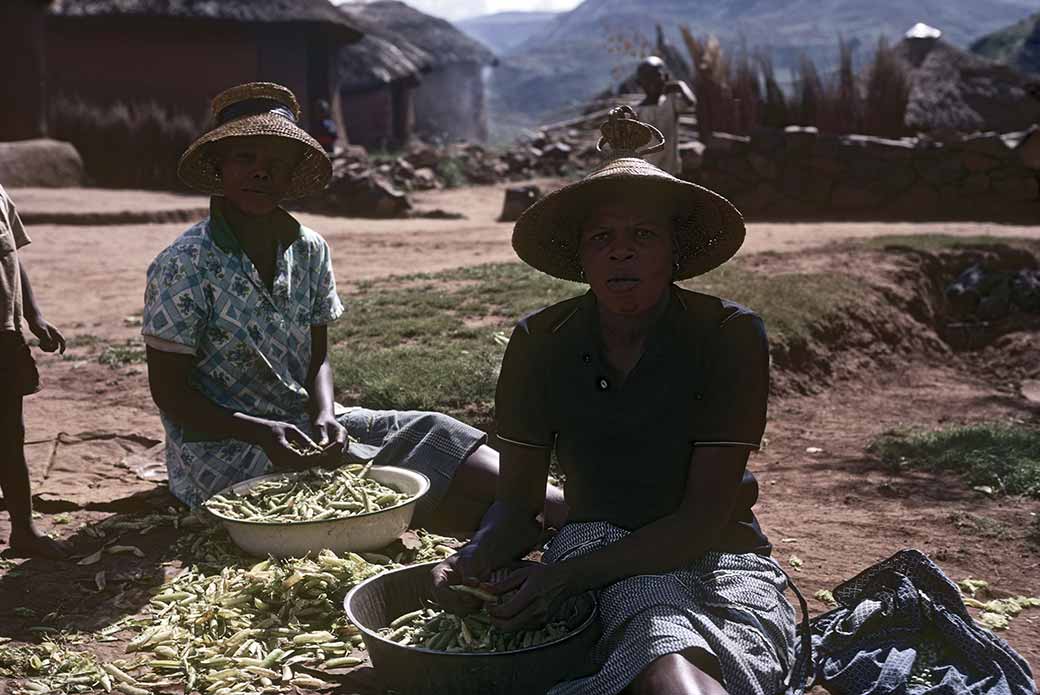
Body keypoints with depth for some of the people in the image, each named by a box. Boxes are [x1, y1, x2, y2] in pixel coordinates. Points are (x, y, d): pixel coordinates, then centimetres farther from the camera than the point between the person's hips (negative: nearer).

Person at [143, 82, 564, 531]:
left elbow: (317, 359, 8)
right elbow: (169, 391, -12)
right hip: (223, 452, -5)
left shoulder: (309, 250, 3)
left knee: (429, 435, -17)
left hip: (301, 426, 6)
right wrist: (262, 432, -24)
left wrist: (324, 414, -13)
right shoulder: (183, 266, -14)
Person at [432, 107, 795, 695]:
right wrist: (474, 559, -22)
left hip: (715, 563, -1)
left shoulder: (731, 336, -10)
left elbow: (706, 518, -14)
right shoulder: (540, 343, -2)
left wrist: (567, 575, -25)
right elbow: (518, 503, 2)